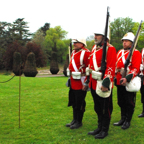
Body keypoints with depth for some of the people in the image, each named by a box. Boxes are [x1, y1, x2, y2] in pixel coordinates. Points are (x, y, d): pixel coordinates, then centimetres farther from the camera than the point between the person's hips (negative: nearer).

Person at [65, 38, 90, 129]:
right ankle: (75, 120, 31)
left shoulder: (86, 53, -13)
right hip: (73, 82, 9)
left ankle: (79, 122, 17)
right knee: (74, 102, 17)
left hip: (81, 82, -9)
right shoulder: (74, 52, 13)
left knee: (80, 103, 3)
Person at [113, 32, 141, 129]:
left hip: (130, 82, -6)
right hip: (120, 81, 7)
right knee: (121, 102, 15)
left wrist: (127, 78, -26)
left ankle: (127, 121, 16)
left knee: (129, 103, 4)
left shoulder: (136, 53, -7)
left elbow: (136, 69, -16)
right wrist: (115, 76, 10)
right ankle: (123, 119, 29)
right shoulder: (120, 52, 14)